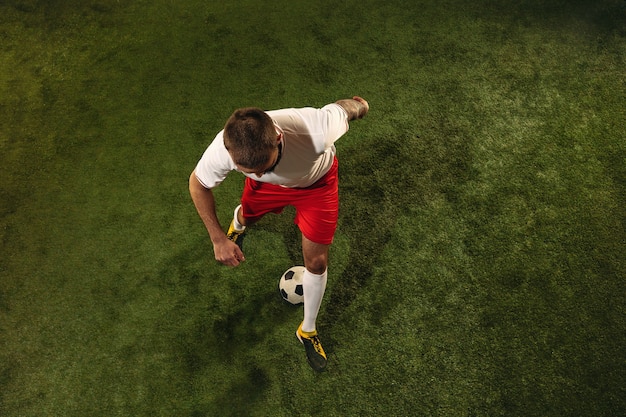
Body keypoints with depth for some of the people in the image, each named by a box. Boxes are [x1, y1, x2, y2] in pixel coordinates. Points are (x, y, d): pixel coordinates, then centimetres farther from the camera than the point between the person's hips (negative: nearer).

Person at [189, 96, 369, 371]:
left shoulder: (316, 131, -48)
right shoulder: (222, 150, -39)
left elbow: (343, 107, -23)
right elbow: (197, 184, -16)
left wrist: (359, 105, 1)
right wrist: (218, 239, -17)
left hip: (316, 182, -1)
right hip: (268, 186, 2)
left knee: (317, 262, 3)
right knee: (247, 216, 29)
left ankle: (307, 331, 31)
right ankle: (238, 224, 73)